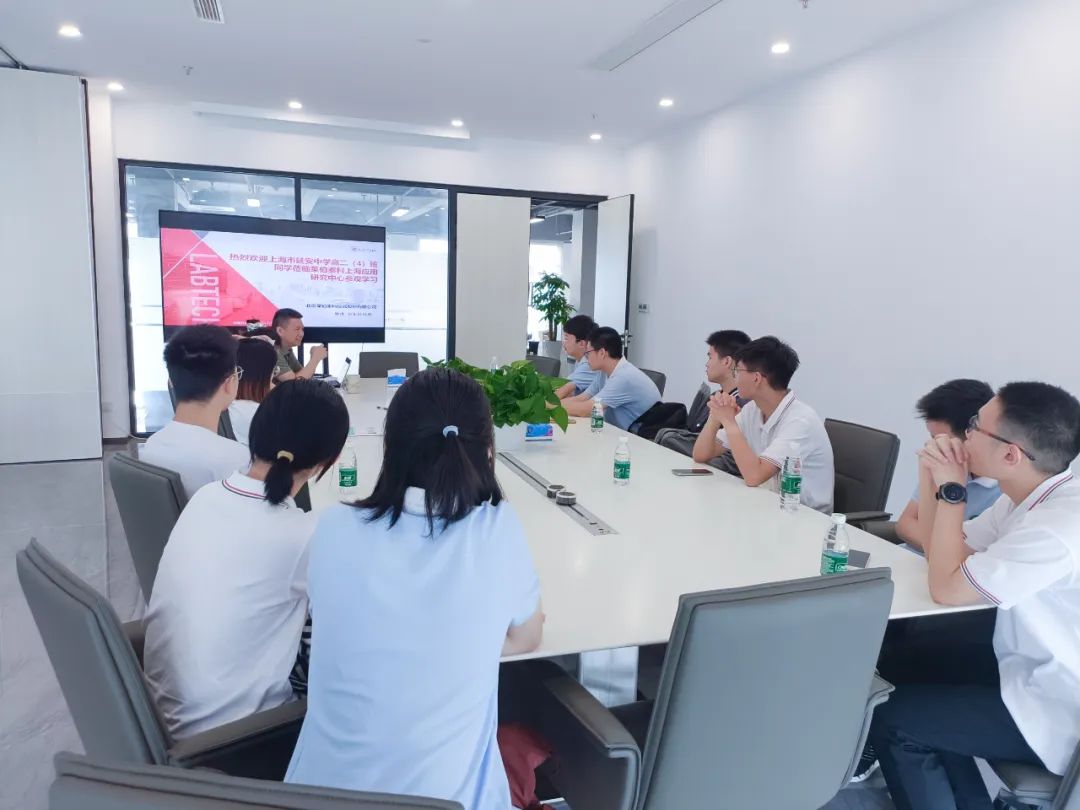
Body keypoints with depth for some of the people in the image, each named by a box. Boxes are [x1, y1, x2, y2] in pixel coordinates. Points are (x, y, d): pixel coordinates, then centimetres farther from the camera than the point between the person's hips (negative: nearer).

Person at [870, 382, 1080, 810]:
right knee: (907, 665, 15)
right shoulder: (1031, 496, -2)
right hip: (1036, 671, 9)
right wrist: (930, 477, -7)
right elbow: (939, 553, 6)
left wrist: (952, 490, -18)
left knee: (890, 716, -6)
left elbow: (946, 588, -23)